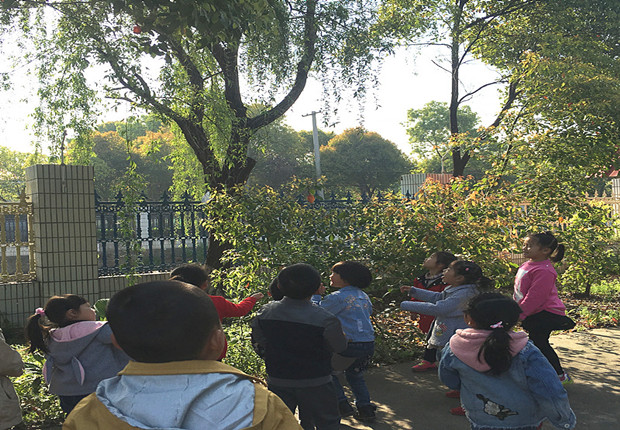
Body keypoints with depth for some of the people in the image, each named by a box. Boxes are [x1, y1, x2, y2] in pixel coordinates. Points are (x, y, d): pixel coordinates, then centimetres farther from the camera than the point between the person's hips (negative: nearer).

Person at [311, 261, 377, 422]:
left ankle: (342, 404, 12)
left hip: (349, 346, -7)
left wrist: (316, 295, 10)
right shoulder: (363, 296, 11)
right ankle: (365, 408, 18)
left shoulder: (337, 297, -11)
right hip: (369, 345, 7)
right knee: (355, 375, 27)